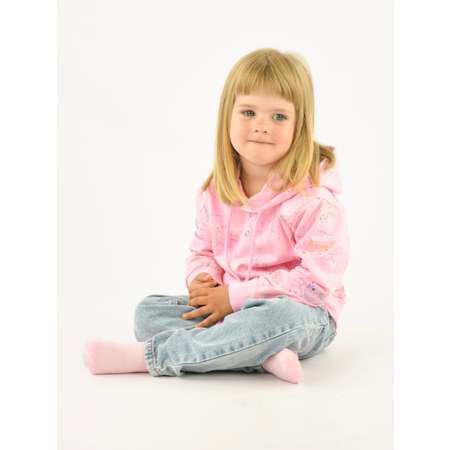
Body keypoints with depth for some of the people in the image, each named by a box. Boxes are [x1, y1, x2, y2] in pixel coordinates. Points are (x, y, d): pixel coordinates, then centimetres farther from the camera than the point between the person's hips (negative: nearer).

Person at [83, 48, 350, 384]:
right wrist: (203, 280, -9)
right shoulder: (216, 193, 3)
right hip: (228, 307, 6)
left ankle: (148, 355, -31)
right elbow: (203, 251, 17)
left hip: (301, 313, -5)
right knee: (149, 310, -10)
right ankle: (261, 354, -30)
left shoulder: (313, 199, -16)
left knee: (282, 316, -41)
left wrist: (235, 296, -20)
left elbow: (316, 280, -21)